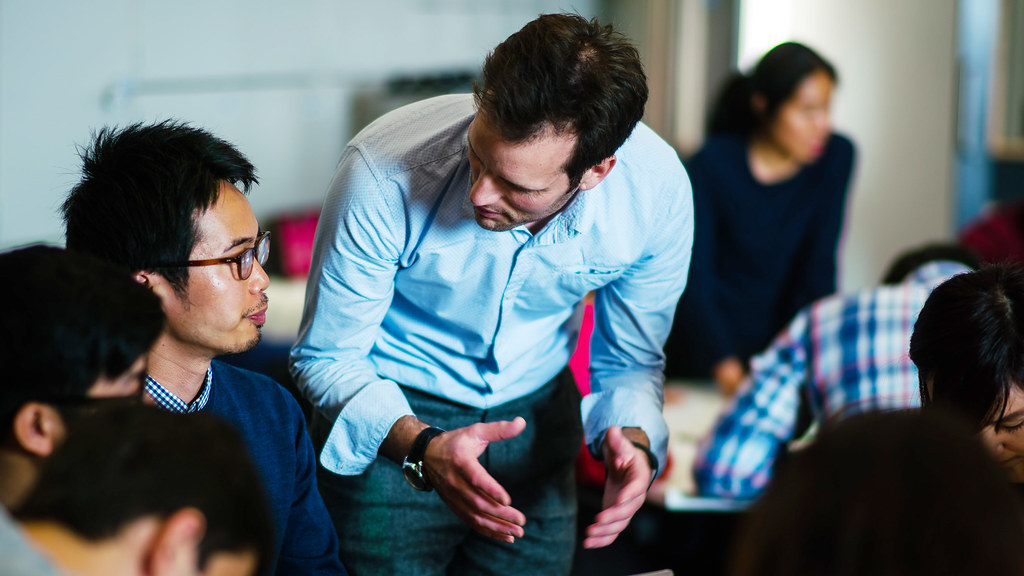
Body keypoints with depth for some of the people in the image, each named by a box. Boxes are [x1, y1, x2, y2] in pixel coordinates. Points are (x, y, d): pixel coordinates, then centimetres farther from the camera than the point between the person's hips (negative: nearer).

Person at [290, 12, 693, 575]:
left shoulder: (658, 190, -23)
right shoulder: (383, 175, -32)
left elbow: (628, 360, -5)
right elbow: (325, 357, -19)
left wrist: (632, 439, -27)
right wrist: (422, 449, -36)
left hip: (535, 413, 3)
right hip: (388, 417, -2)